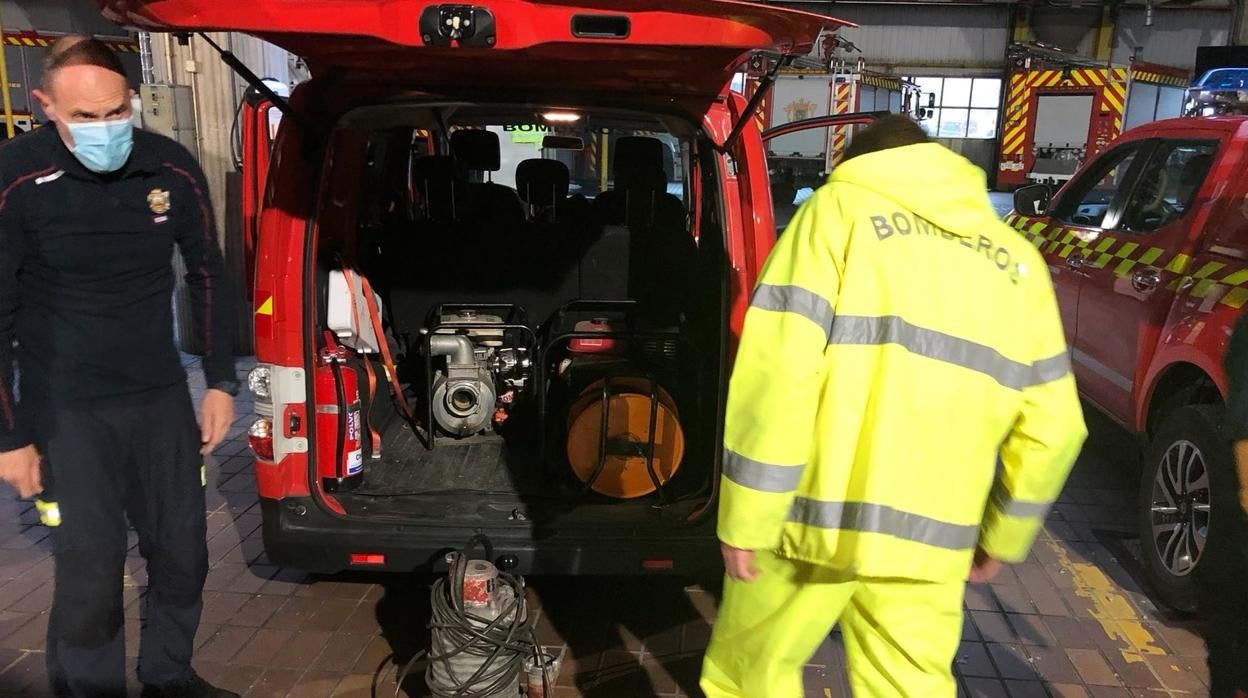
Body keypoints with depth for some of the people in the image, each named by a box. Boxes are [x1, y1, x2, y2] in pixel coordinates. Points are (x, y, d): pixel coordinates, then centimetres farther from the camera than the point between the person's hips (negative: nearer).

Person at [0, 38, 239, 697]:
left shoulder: (173, 169, -7)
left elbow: (208, 277, 6)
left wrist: (221, 383, 4)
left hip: (163, 396, 4)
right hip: (66, 411, -3)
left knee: (182, 552, 12)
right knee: (91, 572, -3)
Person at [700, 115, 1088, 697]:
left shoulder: (842, 208, 1)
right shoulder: (1017, 261, 14)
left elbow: (780, 372, -13)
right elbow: (1051, 428, 13)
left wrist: (745, 517, -9)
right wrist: (1002, 537, 25)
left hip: (814, 514, -4)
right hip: (928, 540, 4)